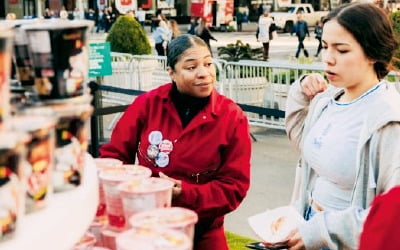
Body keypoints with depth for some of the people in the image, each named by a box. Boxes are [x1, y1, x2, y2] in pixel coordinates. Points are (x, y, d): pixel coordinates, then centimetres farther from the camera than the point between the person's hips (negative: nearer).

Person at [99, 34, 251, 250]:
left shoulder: (232, 117, -11)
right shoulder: (147, 104, -9)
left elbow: (234, 186, -10)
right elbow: (113, 155, -1)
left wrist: (186, 193, -24)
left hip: (202, 232, 0)